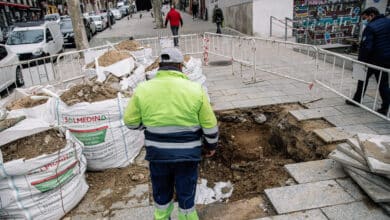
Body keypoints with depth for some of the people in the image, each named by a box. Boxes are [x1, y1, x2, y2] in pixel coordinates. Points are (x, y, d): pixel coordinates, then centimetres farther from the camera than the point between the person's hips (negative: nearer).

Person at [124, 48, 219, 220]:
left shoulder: (143, 89, -8)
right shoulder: (195, 89, -10)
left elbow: (131, 122, 1)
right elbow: (210, 125, -4)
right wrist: (211, 145, 12)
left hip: (157, 154, 2)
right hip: (187, 154, -1)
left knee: (161, 195, 23)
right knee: (186, 196, 17)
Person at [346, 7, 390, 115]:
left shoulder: (370, 27, -16)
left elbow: (366, 46, -21)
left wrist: (361, 61, -12)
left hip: (373, 59, -6)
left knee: (363, 79, 13)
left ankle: (357, 99, 25)